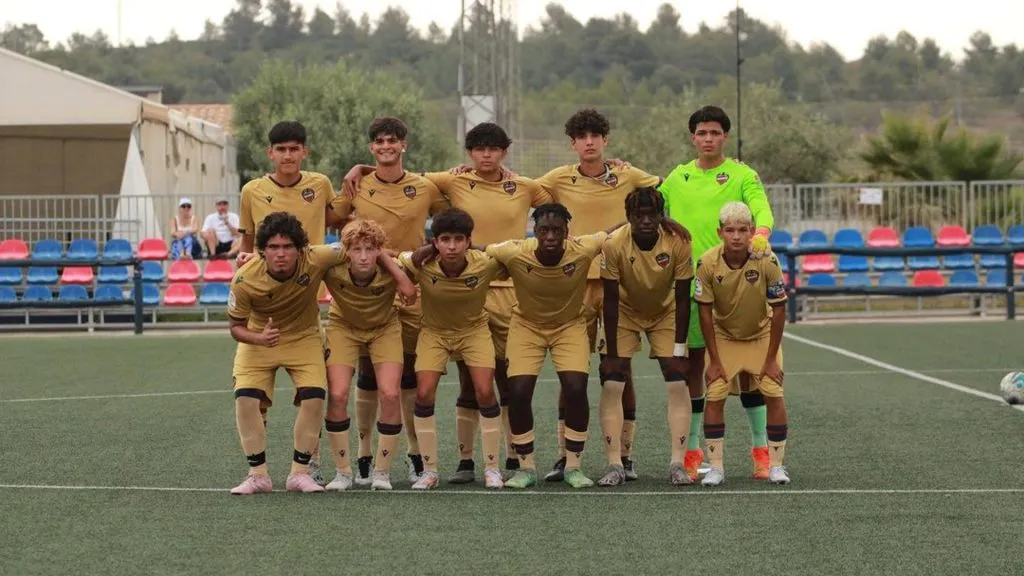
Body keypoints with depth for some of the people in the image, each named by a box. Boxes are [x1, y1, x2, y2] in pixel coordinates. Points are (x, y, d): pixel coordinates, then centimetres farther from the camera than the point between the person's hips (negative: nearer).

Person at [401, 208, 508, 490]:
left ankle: (492, 467, 5)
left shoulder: (485, 264, -27)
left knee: (485, 392, -13)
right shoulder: (422, 265, -27)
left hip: (474, 329, 0)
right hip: (434, 332, 0)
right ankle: (429, 471, 3)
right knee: (424, 394, -13)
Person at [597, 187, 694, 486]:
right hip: (624, 313, -1)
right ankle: (615, 465, -8)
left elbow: (682, 299, -16)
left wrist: (679, 348, -16)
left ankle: (678, 464, -6)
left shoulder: (678, 243, -25)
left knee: (678, 384, -10)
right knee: (611, 385, -12)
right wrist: (611, 353, -19)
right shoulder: (614, 245, -27)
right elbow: (610, 301, -21)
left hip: (665, 313, 1)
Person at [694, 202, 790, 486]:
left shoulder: (767, 261, -26)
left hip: (761, 335, 0)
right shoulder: (708, 263, -24)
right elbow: (705, 312, -13)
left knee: (773, 394, -9)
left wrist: (771, 359, -13)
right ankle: (716, 467, 0)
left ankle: (776, 464, 4)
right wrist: (714, 360, -11)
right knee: (715, 396, -9)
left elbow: (778, 310, -17)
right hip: (723, 337, 0)